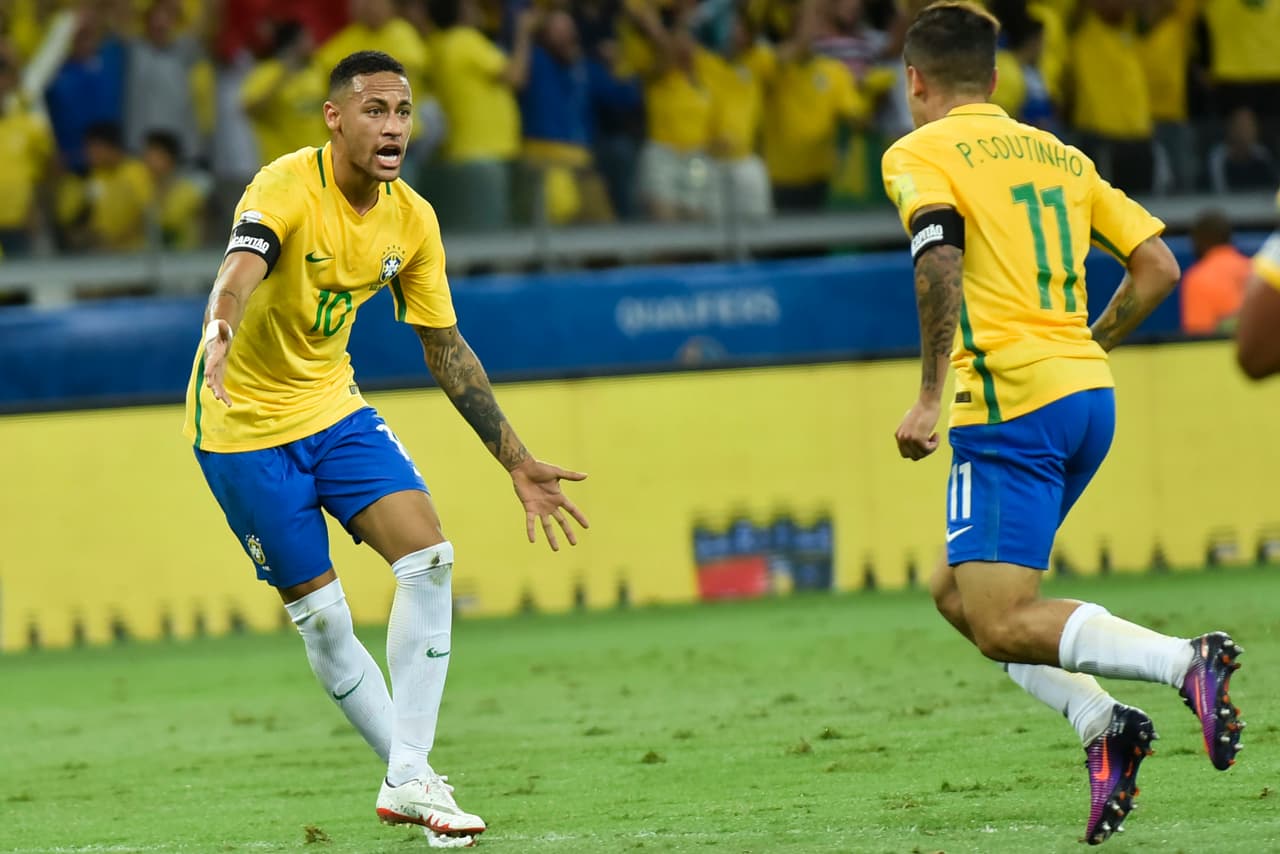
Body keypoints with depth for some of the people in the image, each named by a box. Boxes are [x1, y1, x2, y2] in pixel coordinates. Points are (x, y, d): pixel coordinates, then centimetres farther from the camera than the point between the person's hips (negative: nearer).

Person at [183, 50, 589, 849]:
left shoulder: (412, 220, -4)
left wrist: (519, 463, 7)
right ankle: (409, 777, 13)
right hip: (246, 424, -5)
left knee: (430, 557, -12)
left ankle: (410, 779, -7)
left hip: (333, 407, 5)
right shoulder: (289, 186, -23)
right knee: (321, 616, -4)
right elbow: (241, 268, -44)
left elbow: (446, 348, 6)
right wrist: (221, 331, -67)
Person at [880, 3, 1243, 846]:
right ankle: (1100, 725, -1)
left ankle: (1186, 660, -27)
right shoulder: (1058, 154, 20)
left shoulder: (920, 154, 0)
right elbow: (1158, 266, 16)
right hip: (1090, 397, 8)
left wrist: (930, 397, -16)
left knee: (1002, 624, -9)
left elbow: (940, 261, -19)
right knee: (958, 592, 17)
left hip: (1012, 404, -8)